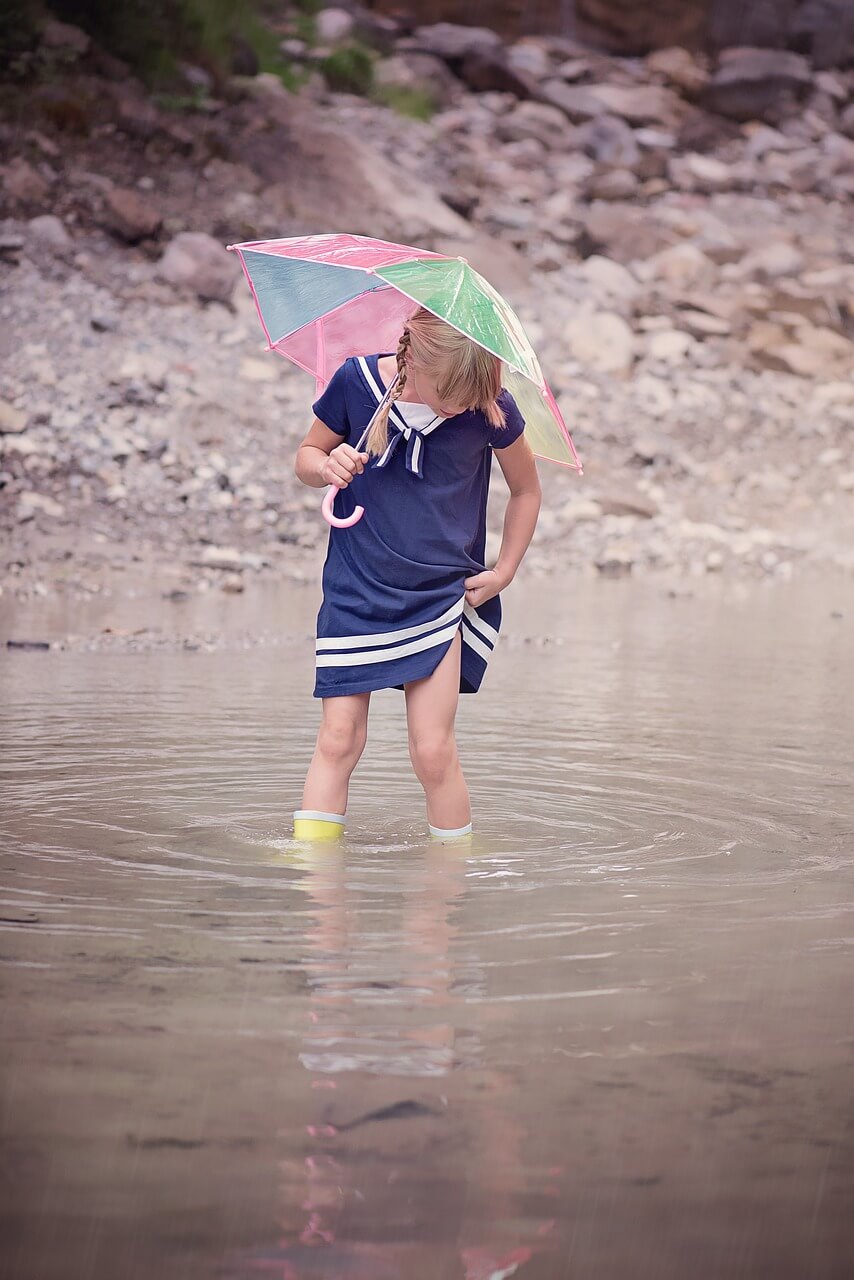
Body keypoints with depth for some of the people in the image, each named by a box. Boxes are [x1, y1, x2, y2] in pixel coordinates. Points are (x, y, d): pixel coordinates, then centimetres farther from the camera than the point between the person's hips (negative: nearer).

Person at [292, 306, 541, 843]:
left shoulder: (490, 407, -10)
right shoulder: (356, 380, -11)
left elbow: (527, 490, 8)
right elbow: (306, 455, 5)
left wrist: (504, 572, 4)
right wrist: (327, 467, -18)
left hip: (444, 595, 0)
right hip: (357, 592, 1)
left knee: (433, 750, -5)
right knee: (339, 737, -3)